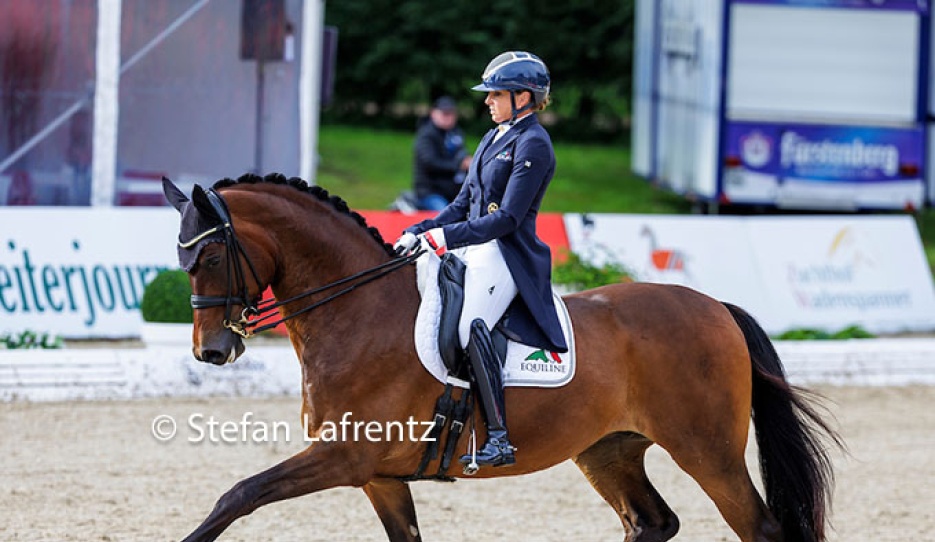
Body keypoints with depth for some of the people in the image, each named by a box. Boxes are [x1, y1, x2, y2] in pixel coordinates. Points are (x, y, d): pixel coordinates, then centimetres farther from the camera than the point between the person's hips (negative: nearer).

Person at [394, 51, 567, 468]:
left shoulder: (533, 145, -9)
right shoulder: (493, 139, 20)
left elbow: (507, 219, -16)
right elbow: (463, 205, 22)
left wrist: (445, 237, -21)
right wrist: (419, 233, 7)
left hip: (507, 256, -10)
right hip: (472, 247, 10)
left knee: (469, 323, -32)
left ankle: (499, 439, -34)